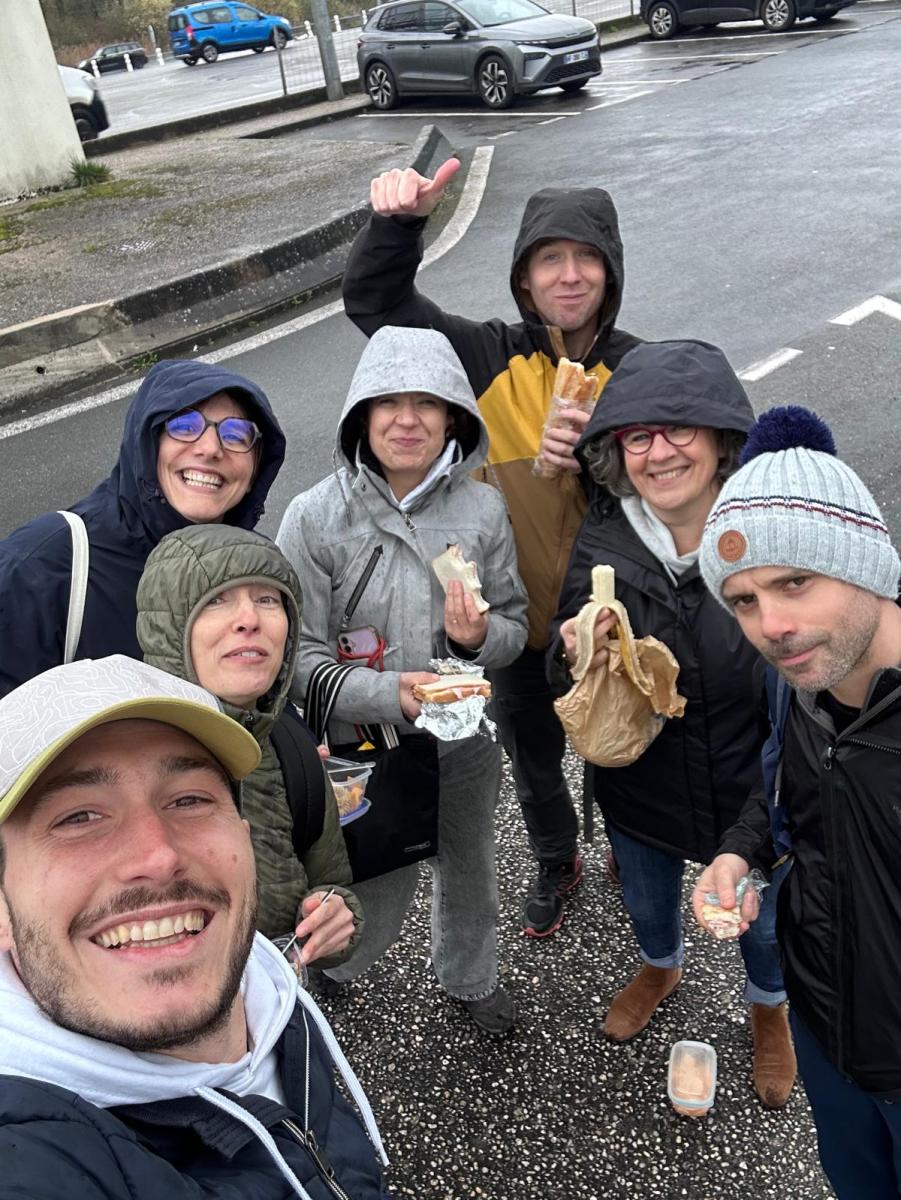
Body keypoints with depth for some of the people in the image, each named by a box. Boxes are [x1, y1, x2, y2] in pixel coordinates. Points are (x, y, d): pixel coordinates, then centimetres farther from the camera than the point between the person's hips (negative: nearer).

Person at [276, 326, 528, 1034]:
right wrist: (390, 693, -30)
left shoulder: (483, 509, -10)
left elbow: (516, 627, -1)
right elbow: (298, 657, -16)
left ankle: (471, 979, 57)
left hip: (466, 738, 3)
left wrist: (480, 636, -24)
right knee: (380, 902, 12)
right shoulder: (316, 517, -17)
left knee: (470, 875, 25)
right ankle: (324, 973, 49)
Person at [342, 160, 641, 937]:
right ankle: (557, 862, 52)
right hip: (517, 611, 1)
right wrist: (400, 222, -31)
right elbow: (374, 301, -12)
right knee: (532, 752, 23)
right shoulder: (489, 357, -9)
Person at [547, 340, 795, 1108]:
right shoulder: (601, 545, -18)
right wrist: (577, 660, -33)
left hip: (754, 788, -1)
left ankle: (769, 1008, 62)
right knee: (648, 905, 30)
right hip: (641, 789, 2)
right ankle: (661, 969, 67)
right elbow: (567, 693, -10)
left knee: (762, 919, 26)